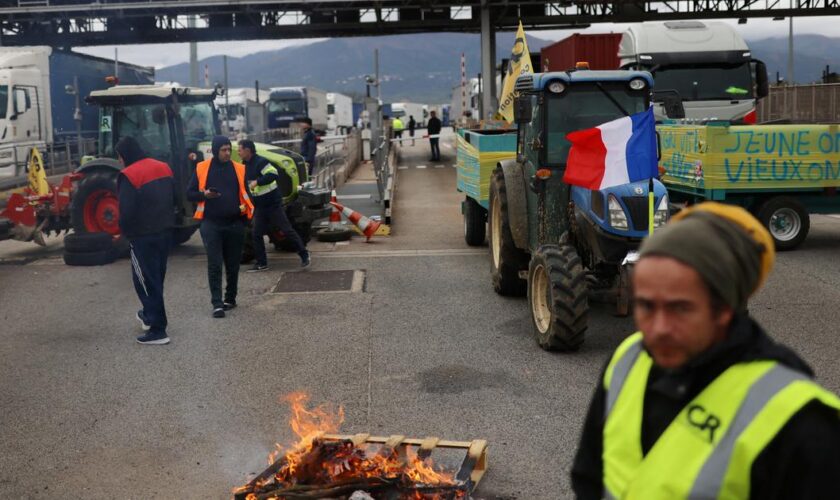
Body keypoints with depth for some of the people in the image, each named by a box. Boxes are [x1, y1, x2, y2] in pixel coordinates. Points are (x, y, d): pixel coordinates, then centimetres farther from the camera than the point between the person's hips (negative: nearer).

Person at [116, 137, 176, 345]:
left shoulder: (128, 175, -16)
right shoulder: (164, 168, 8)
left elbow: (127, 211, -20)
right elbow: (175, 199, 12)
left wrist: (125, 231, -2)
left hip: (143, 236, -8)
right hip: (165, 232, 8)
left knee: (145, 279, 0)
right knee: (156, 277, 21)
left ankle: (157, 329, -1)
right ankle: (151, 315, 37)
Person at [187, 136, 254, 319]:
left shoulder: (239, 169, 6)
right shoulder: (202, 168, 2)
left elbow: (247, 193, 14)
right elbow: (190, 193, 5)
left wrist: (245, 208, -3)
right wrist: (204, 195, -14)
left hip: (235, 224, 2)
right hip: (211, 224, -2)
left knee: (233, 264, 11)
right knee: (214, 265, -7)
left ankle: (230, 298, 24)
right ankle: (217, 304, -6)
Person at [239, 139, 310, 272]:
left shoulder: (260, 162, -17)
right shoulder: (247, 165, 12)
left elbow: (273, 174, -31)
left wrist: (257, 182, -31)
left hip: (273, 203, -9)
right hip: (260, 205, 9)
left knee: (287, 230, -6)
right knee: (257, 234, 5)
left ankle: (304, 255, 4)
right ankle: (261, 263, 12)